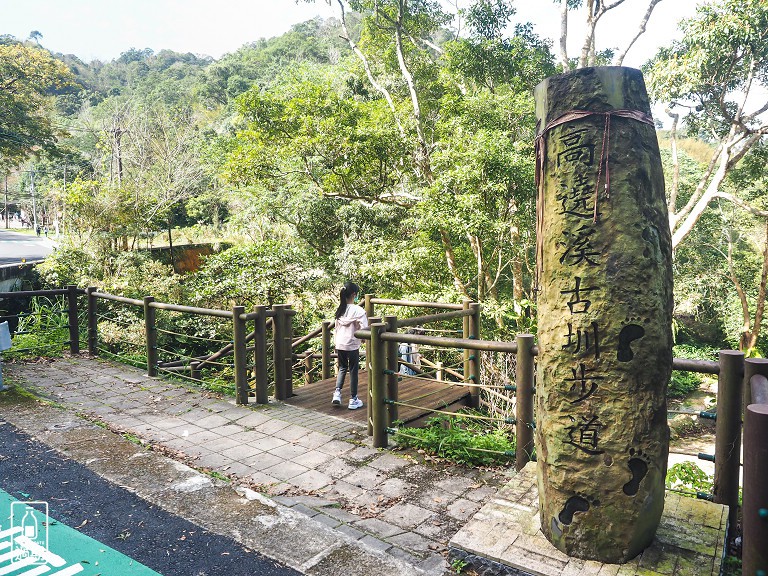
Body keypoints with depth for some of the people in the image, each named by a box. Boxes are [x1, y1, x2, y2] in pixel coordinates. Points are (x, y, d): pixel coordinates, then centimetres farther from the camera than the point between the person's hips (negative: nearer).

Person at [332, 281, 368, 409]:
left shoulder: (340, 310, 3)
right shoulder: (358, 310, -14)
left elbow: (336, 328, 10)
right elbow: (364, 329, -17)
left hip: (340, 344, 5)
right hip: (352, 345, -5)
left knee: (342, 368, 21)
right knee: (353, 371, 7)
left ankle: (337, 392, 8)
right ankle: (353, 400, 15)